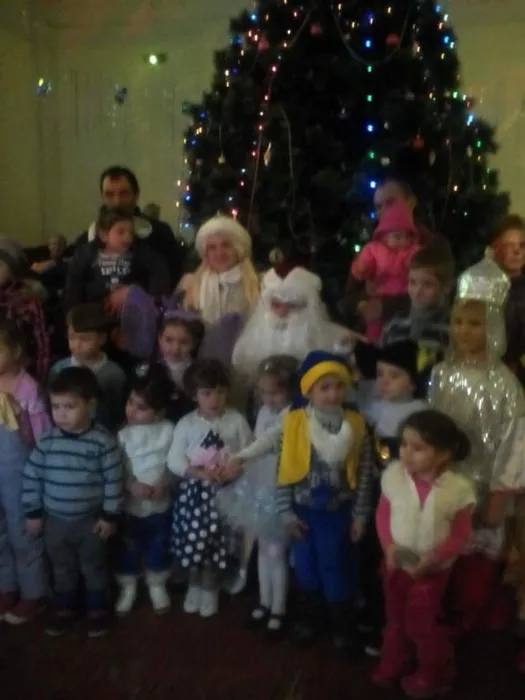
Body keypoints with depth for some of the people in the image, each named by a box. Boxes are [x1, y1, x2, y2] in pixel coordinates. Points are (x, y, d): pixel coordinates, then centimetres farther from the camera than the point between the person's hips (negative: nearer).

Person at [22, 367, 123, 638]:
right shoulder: (47, 441, -10)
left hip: (91, 520, -3)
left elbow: (113, 481, -14)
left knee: (94, 567, 16)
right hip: (54, 520, 3)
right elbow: (31, 477, -1)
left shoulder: (103, 442, -19)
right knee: (61, 568, 21)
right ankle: (64, 608, 42)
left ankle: (97, 609, 36)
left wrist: (110, 516, -11)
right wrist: (33, 513, 2)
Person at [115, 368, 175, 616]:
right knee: (128, 548, 15)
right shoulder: (123, 434, -12)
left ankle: (157, 585, 42)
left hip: (160, 504, 1)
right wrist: (133, 485, -23)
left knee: (158, 547, 18)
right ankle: (128, 586, 40)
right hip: (129, 505, 0)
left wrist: (163, 484, -20)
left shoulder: (169, 431, -11)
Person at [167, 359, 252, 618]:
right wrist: (200, 472, -20)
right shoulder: (186, 424, -6)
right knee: (193, 542, 9)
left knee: (217, 544, 8)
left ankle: (210, 589, 32)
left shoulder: (237, 420, -6)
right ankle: (194, 585, 36)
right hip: (194, 491, 1)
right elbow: (174, 460, -8)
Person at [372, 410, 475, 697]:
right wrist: (388, 545, -19)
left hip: (432, 572, -3)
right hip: (395, 565, 3)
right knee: (396, 619, 23)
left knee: (422, 624, 14)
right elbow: (383, 513, -4)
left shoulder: (457, 489, -23)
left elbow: (460, 536, -13)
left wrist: (433, 558, -24)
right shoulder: (393, 475, -17)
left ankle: (434, 674, 42)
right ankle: (394, 663, 49)